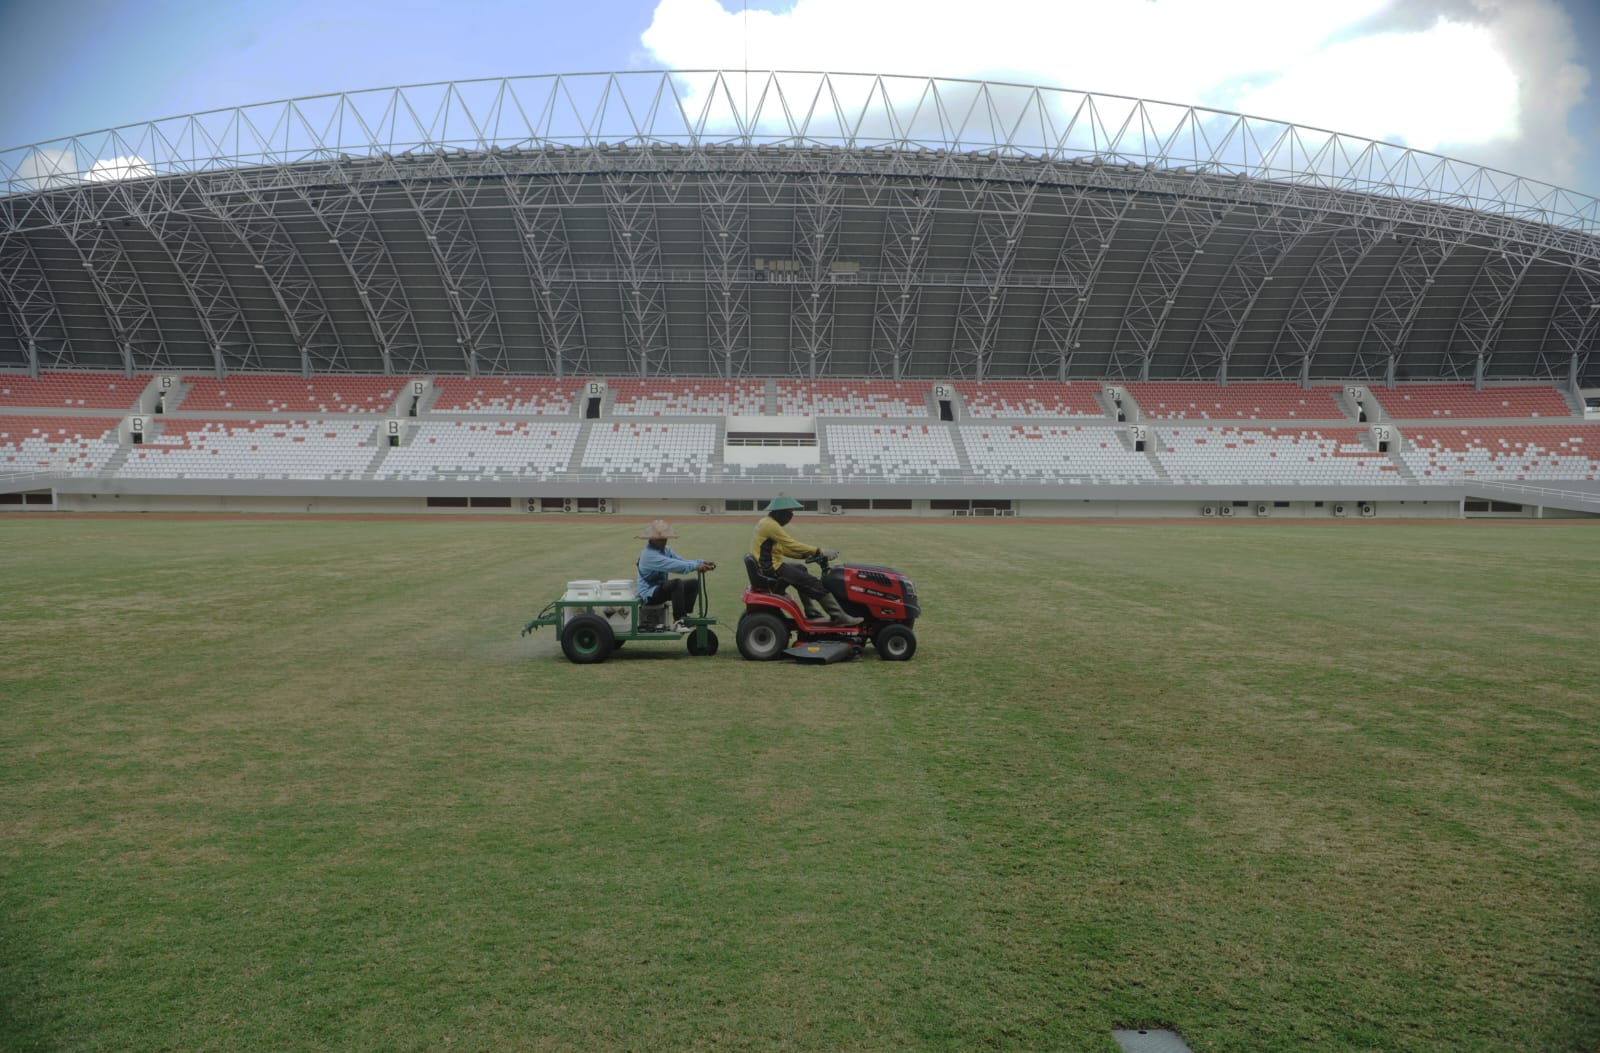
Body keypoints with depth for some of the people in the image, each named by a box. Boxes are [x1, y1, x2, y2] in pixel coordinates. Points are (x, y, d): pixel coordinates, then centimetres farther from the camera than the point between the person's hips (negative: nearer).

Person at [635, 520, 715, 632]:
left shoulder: (665, 550, 9)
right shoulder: (649, 555, -22)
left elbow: (681, 560, -1)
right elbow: (674, 565, -35)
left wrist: (702, 562, -17)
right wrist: (696, 566, -40)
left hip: (661, 588, 10)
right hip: (649, 594, -10)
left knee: (694, 583, 6)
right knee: (677, 583, -33)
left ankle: (683, 616, 9)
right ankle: (677, 622, -28)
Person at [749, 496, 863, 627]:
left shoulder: (766, 522, 14)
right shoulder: (770, 525, -18)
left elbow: (784, 548, 17)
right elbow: (792, 545, -20)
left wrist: (806, 554, 8)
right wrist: (820, 552, -15)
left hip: (768, 565, 11)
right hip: (772, 568, -11)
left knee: (801, 569, 29)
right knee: (814, 583, -10)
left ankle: (812, 614, 23)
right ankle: (838, 617, -7)